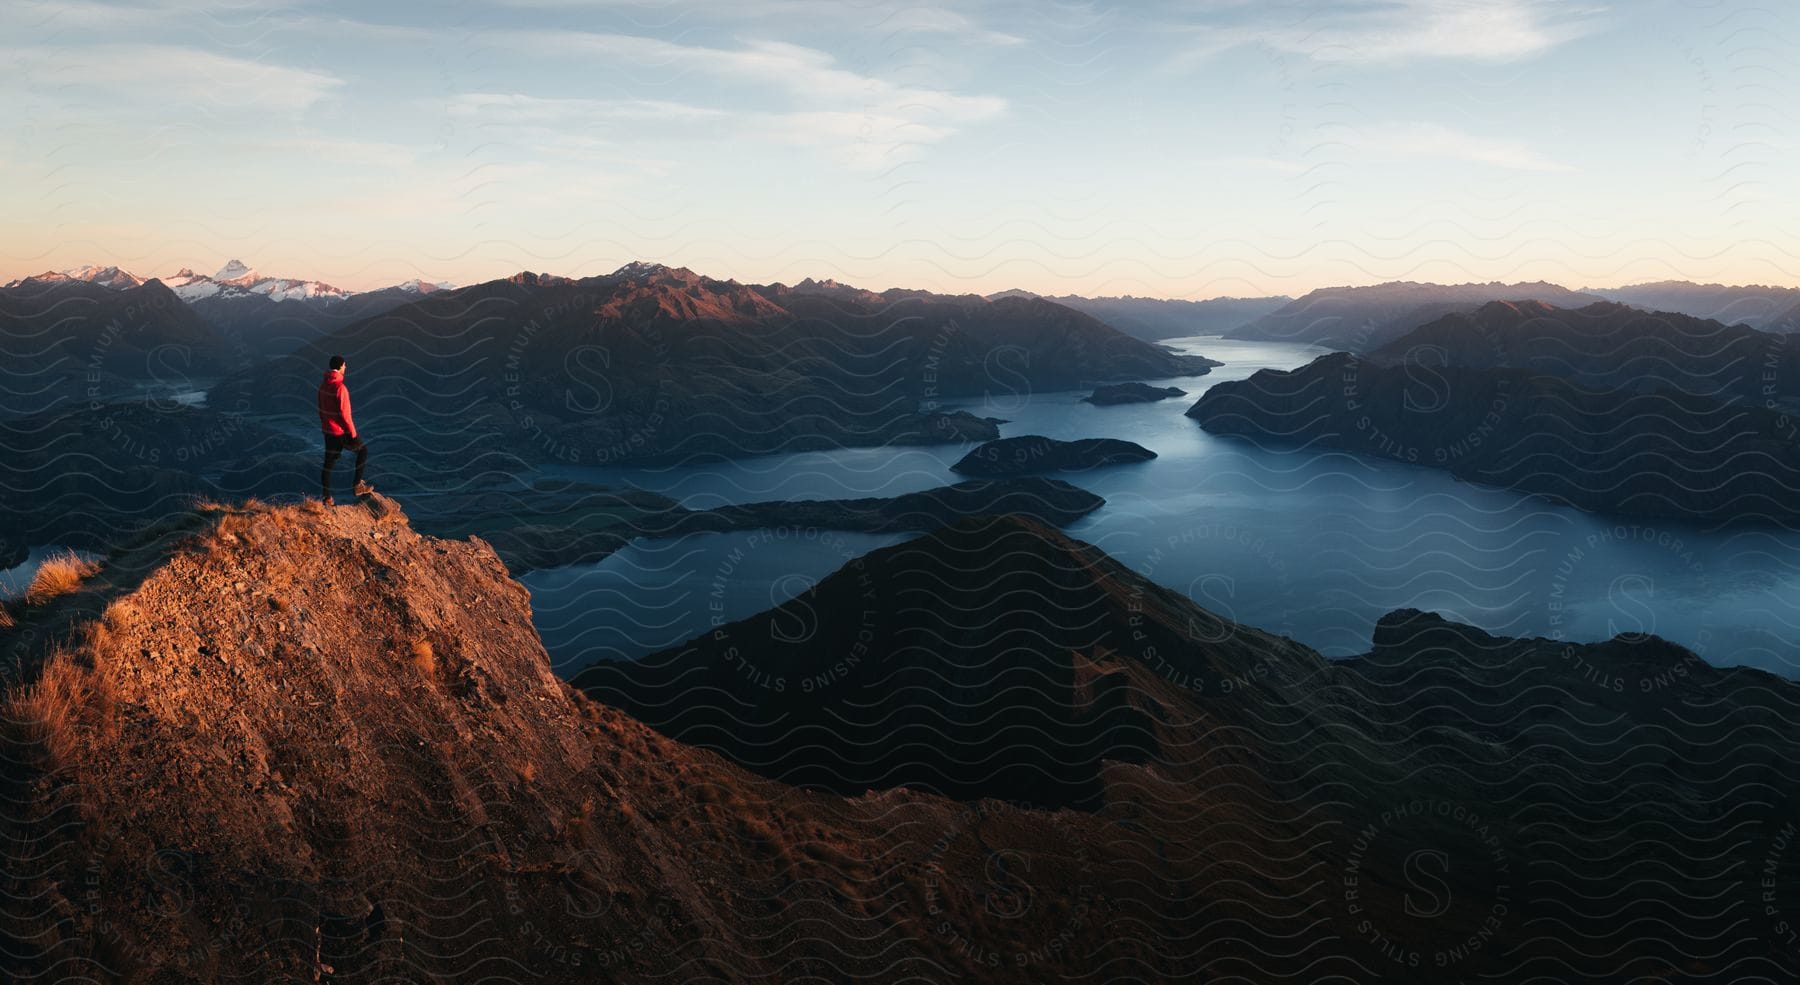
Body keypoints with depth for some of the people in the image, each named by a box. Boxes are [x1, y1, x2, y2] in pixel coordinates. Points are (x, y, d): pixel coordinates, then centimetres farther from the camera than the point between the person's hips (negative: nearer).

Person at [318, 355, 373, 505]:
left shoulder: (323, 384, 5)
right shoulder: (340, 387, -22)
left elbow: (321, 408, 14)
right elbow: (344, 414, -23)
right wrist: (353, 433, -15)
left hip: (328, 429, 8)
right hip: (341, 431, -8)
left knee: (329, 462, 12)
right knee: (363, 450, 14)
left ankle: (326, 497, 14)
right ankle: (358, 485, 14)